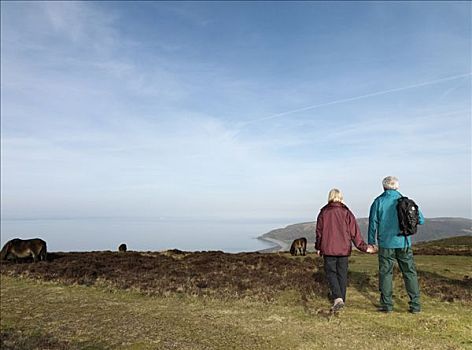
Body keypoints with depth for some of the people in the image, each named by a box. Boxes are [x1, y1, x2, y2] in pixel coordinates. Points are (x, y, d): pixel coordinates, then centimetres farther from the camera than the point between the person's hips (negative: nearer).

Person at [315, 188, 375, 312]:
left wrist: (318, 248, 14)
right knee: (342, 274, 13)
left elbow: (319, 232, 2)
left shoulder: (324, 212, -4)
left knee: (331, 273, 5)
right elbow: (354, 232, -2)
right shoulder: (346, 212, -2)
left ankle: (337, 298, -11)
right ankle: (341, 299, 21)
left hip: (328, 248, -2)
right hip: (344, 249, 2)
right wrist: (364, 247, 7)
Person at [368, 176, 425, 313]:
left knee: (385, 273, 6)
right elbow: (421, 220, 2)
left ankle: (387, 304, 9)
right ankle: (415, 304, 12)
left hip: (386, 244, -1)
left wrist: (371, 242, 6)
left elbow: (373, 223, -2)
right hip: (404, 243, 1)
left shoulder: (378, 201, -2)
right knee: (410, 273, 11)